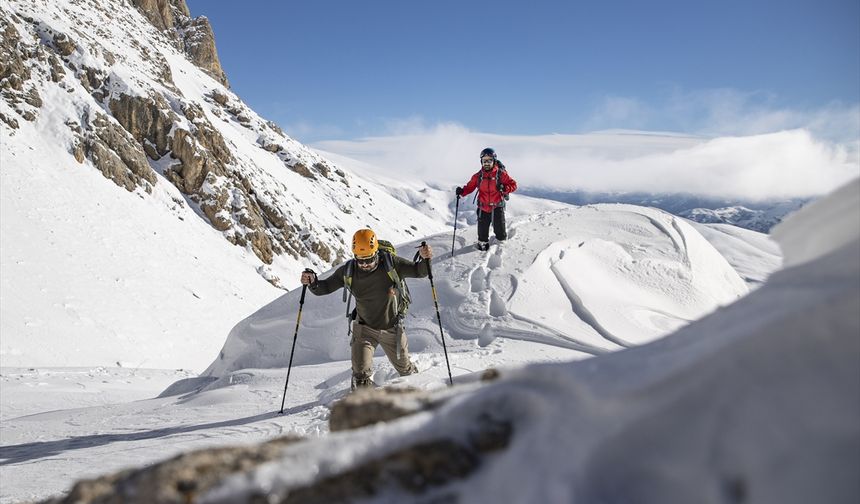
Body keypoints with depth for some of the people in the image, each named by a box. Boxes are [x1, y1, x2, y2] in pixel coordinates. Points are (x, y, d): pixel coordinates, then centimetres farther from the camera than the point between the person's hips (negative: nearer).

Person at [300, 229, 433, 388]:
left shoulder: (390, 263, -20)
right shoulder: (348, 271, -16)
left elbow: (418, 271, -15)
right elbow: (325, 287, -7)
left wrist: (425, 260, -37)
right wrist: (313, 282, -28)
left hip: (392, 328, 0)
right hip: (364, 328, 0)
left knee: (405, 368, 20)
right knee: (360, 374, -14)